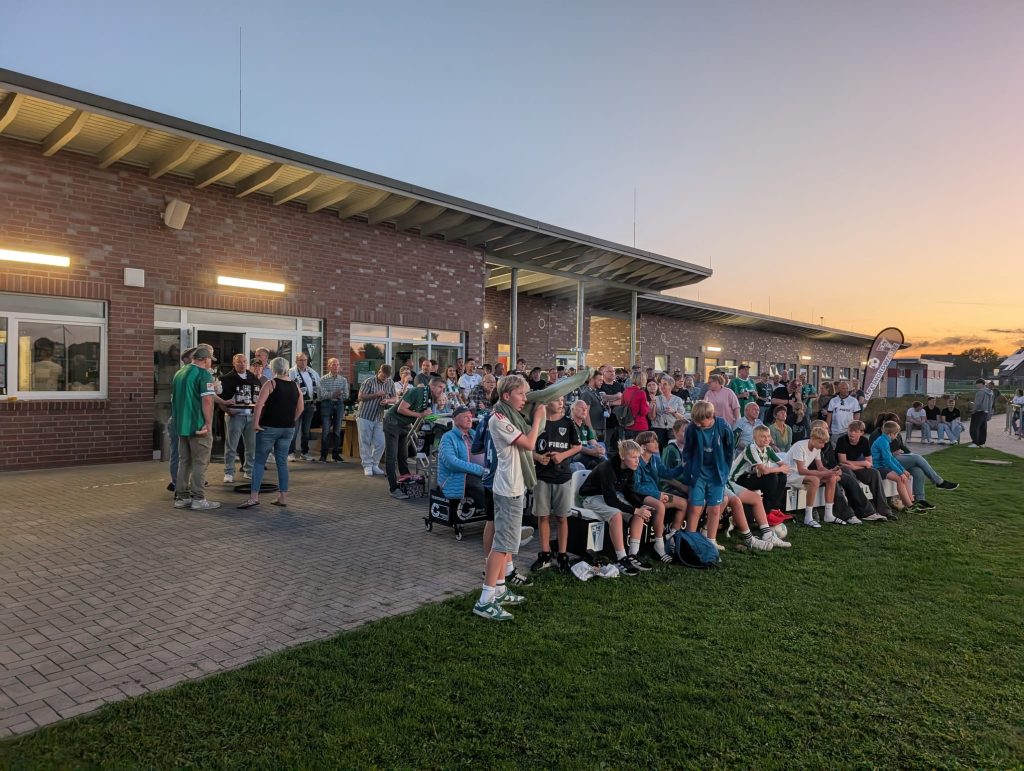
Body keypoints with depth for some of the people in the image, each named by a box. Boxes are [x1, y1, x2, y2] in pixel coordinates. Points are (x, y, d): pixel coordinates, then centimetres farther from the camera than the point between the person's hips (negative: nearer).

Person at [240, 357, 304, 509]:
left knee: (259, 461, 2)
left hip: (269, 427, -4)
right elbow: (301, 408, 11)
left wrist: (255, 423, -13)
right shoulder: (295, 385, 7)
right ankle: (283, 497, 10)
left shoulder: (270, 384, -7)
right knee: (282, 462, 10)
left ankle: (254, 496, -2)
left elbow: (259, 404, -18)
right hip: (288, 428, 5)